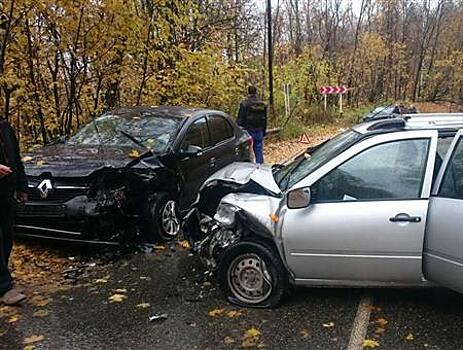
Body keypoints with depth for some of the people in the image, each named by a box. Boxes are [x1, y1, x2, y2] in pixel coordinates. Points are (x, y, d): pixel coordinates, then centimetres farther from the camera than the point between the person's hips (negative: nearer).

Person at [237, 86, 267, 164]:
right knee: (259, 150, 10)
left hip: (249, 130, -4)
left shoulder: (244, 104, -9)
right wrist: (264, 131, 22)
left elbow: (240, 119, -7)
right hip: (259, 130, 4)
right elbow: (265, 119, 15)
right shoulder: (263, 104, 8)